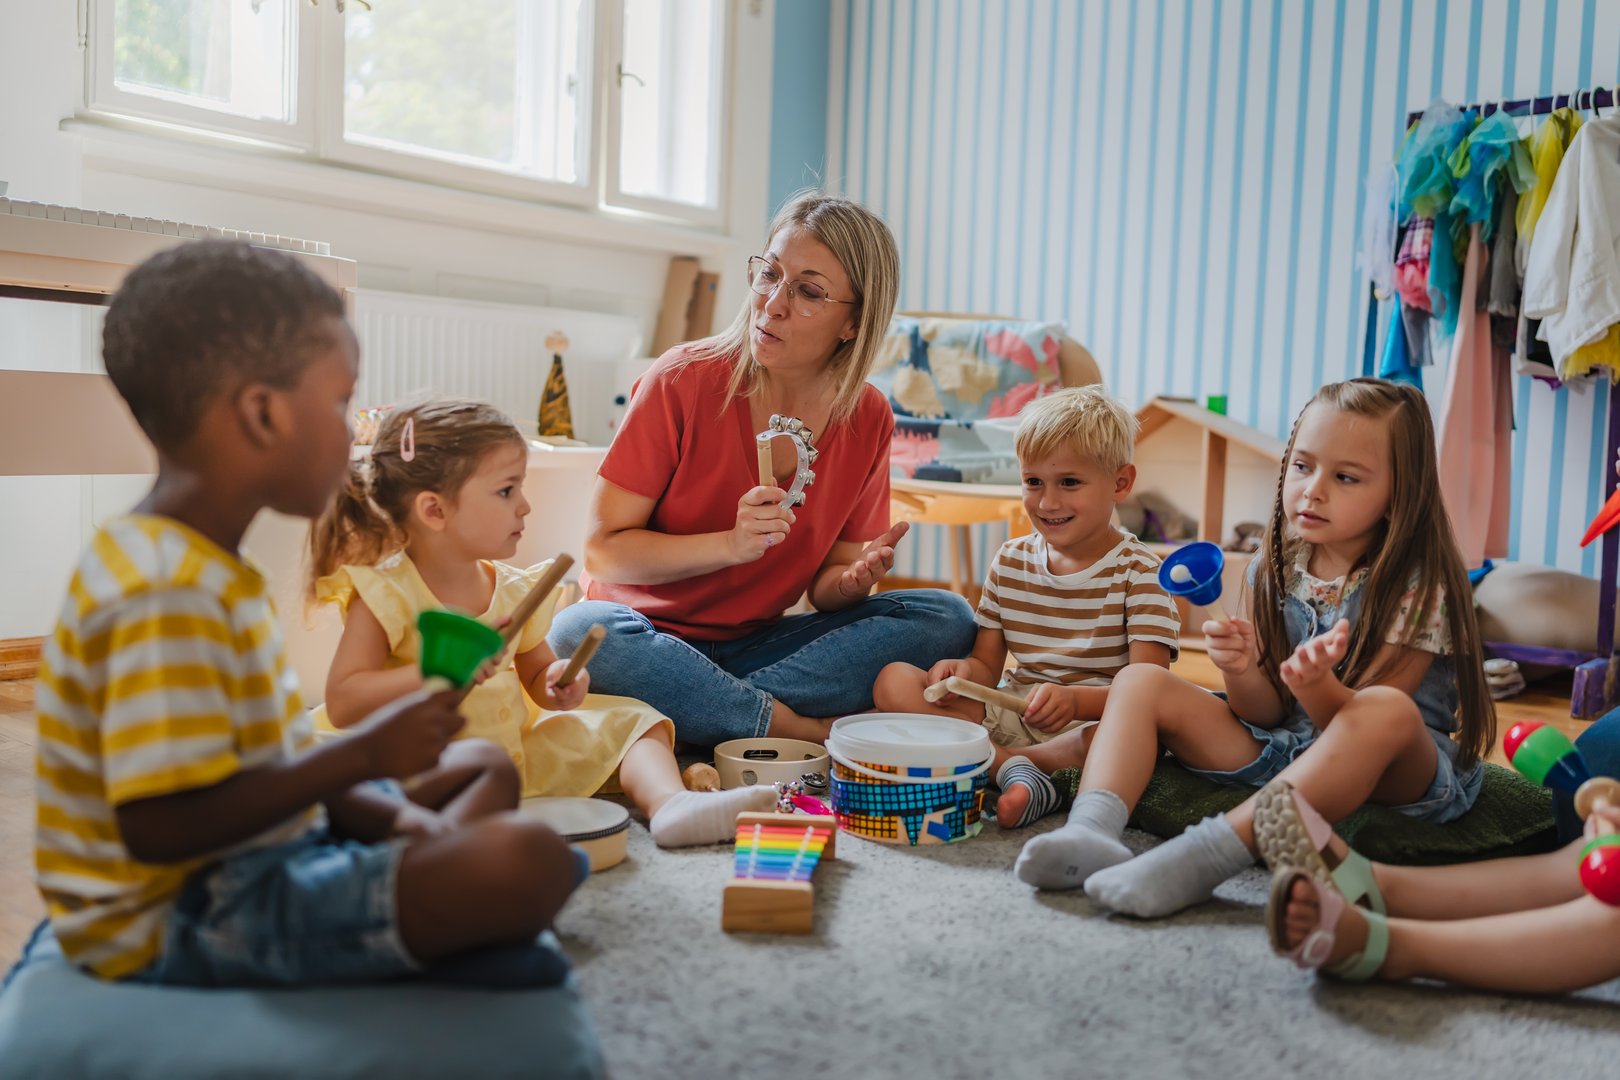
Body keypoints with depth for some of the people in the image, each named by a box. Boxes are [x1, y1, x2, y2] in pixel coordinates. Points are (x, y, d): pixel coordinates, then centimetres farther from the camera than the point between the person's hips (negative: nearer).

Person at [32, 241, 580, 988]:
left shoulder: (203, 565, 11)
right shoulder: (165, 592, -23)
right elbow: (161, 825, -29)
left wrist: (396, 817, 0)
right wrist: (365, 754, -22)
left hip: (256, 863, 11)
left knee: (485, 767, 22)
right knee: (525, 861, -30)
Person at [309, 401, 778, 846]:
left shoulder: (513, 590, 5)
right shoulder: (383, 594, -12)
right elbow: (343, 704, -19)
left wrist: (558, 683, -6)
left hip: (518, 753, 6)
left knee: (628, 721, 1)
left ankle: (669, 801, -24)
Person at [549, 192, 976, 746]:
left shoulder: (868, 419, -3)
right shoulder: (685, 379, -13)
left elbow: (823, 587, 3)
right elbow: (602, 549, -12)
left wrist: (853, 581, -21)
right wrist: (731, 545, -26)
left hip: (755, 645, 3)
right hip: (649, 634, -3)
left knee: (947, 617, -15)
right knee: (581, 631, -37)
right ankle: (818, 733, -24)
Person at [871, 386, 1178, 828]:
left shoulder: (1140, 572, -4)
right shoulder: (1011, 562, 11)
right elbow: (987, 666, 13)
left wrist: (1075, 699, -34)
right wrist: (964, 672, -12)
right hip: (1009, 718, 5)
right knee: (894, 681, -13)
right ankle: (1011, 765, -27)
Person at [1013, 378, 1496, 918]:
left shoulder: (1420, 588, -13)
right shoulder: (1275, 569, 2)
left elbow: (1354, 723, -18)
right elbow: (1266, 715, 2)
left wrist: (1315, 685, -40)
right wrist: (1241, 670, -21)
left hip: (1397, 774, -5)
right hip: (1285, 748, 5)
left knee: (1387, 710, -39)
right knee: (1141, 681, -6)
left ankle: (1205, 854, -46)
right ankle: (1092, 830, -35)